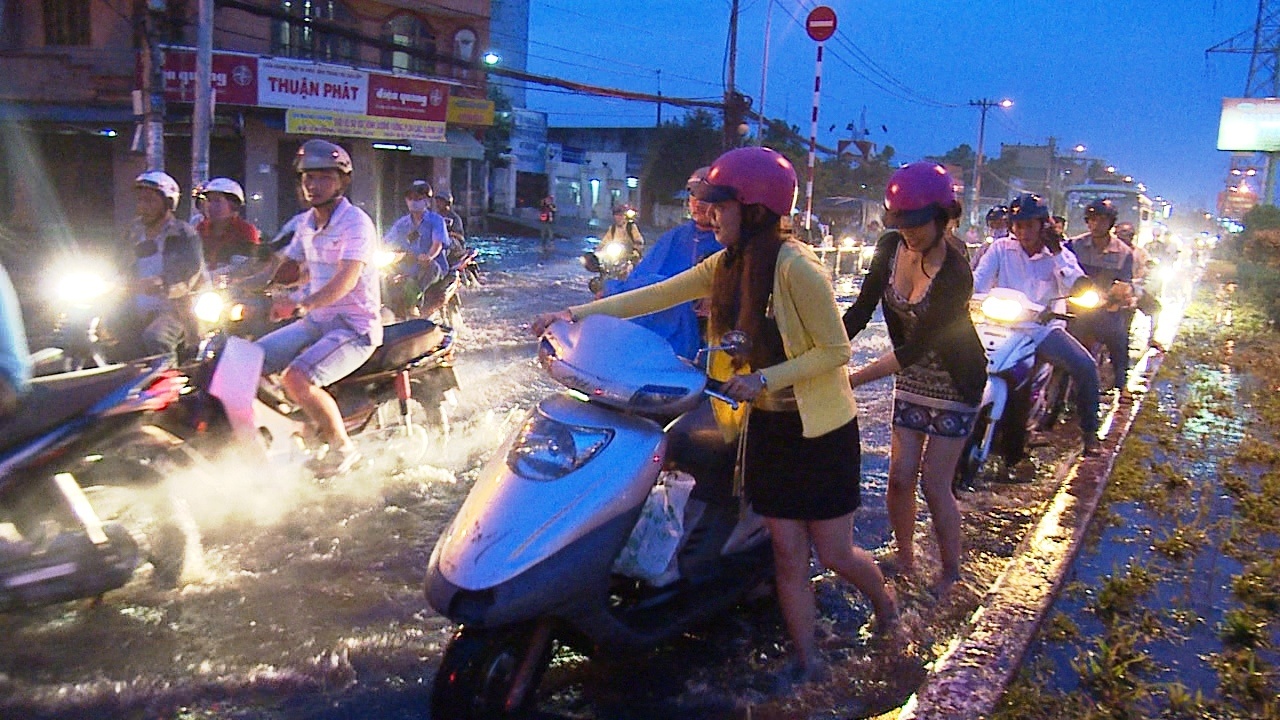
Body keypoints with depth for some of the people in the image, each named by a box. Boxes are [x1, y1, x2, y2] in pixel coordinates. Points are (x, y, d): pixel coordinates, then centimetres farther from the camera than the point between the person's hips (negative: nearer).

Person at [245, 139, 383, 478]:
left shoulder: (356, 222, -13)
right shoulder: (306, 223, 12)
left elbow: (346, 281, -27)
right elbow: (279, 265, 16)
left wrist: (303, 304, -41)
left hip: (355, 326, -8)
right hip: (315, 322, 8)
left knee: (297, 378, -28)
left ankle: (342, 448, -9)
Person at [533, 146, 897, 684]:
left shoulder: (797, 268, -21)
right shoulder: (728, 265, 2)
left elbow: (836, 350, -18)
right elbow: (656, 295, 3)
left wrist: (765, 379, -25)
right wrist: (577, 313, -2)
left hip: (819, 429, -6)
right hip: (765, 426, 6)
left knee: (834, 554, 6)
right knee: (787, 553, 10)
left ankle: (885, 604, 38)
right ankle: (806, 660, 24)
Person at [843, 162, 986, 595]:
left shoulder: (955, 275, -29)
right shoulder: (890, 248, -11)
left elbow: (915, 347, -30)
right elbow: (861, 311, -7)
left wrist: (853, 379, -35)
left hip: (953, 386, -5)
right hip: (911, 381, 5)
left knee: (934, 484, -1)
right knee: (900, 479, 7)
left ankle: (952, 573, 20)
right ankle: (905, 561, 28)